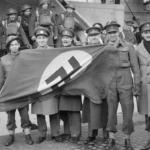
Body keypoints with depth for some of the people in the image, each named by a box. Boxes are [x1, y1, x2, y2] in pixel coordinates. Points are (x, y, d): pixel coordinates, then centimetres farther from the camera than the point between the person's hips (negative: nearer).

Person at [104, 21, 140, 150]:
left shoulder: (129, 47, 3)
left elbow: (135, 68, 2)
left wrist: (137, 86, -2)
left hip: (125, 83, -1)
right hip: (110, 84, 1)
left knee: (128, 112, 2)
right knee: (111, 112, 3)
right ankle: (111, 139, 15)